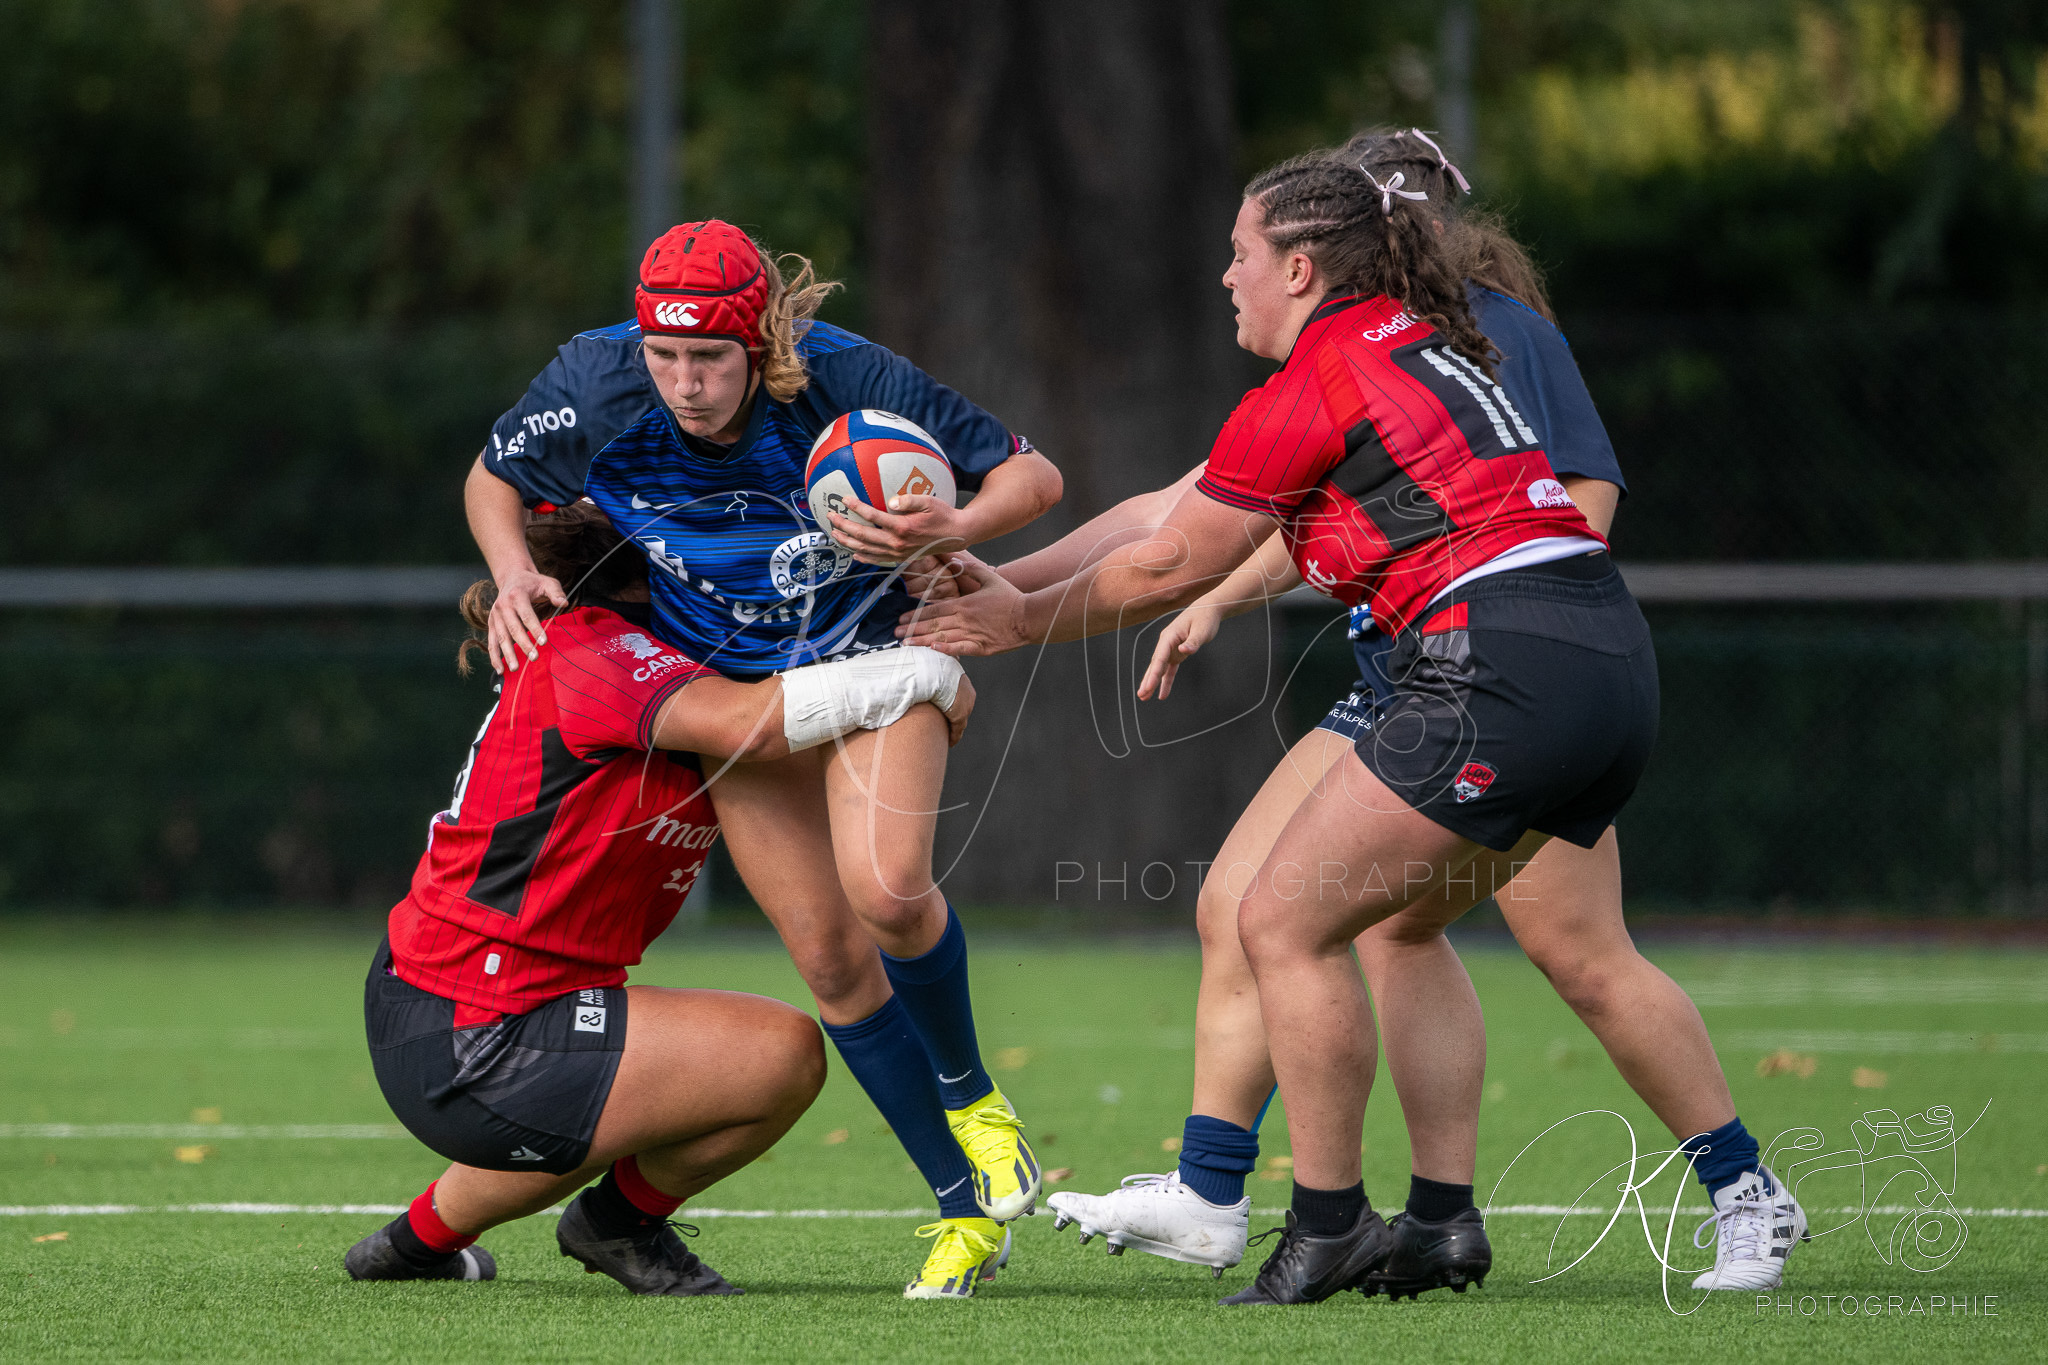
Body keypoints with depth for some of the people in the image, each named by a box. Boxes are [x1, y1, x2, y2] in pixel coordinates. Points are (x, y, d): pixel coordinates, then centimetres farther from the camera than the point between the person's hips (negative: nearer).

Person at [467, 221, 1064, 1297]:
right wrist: (515, 579, -16)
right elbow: (493, 477, 3)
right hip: (729, 681, 3)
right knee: (829, 957, -5)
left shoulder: (845, 379, -27)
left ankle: (970, 1094, 2)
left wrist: (949, 529, -39)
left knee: (885, 887, -28)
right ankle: (966, 1207, 8)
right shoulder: (596, 386, -20)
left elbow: (1033, 476, -20)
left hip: (871, 651, -3)